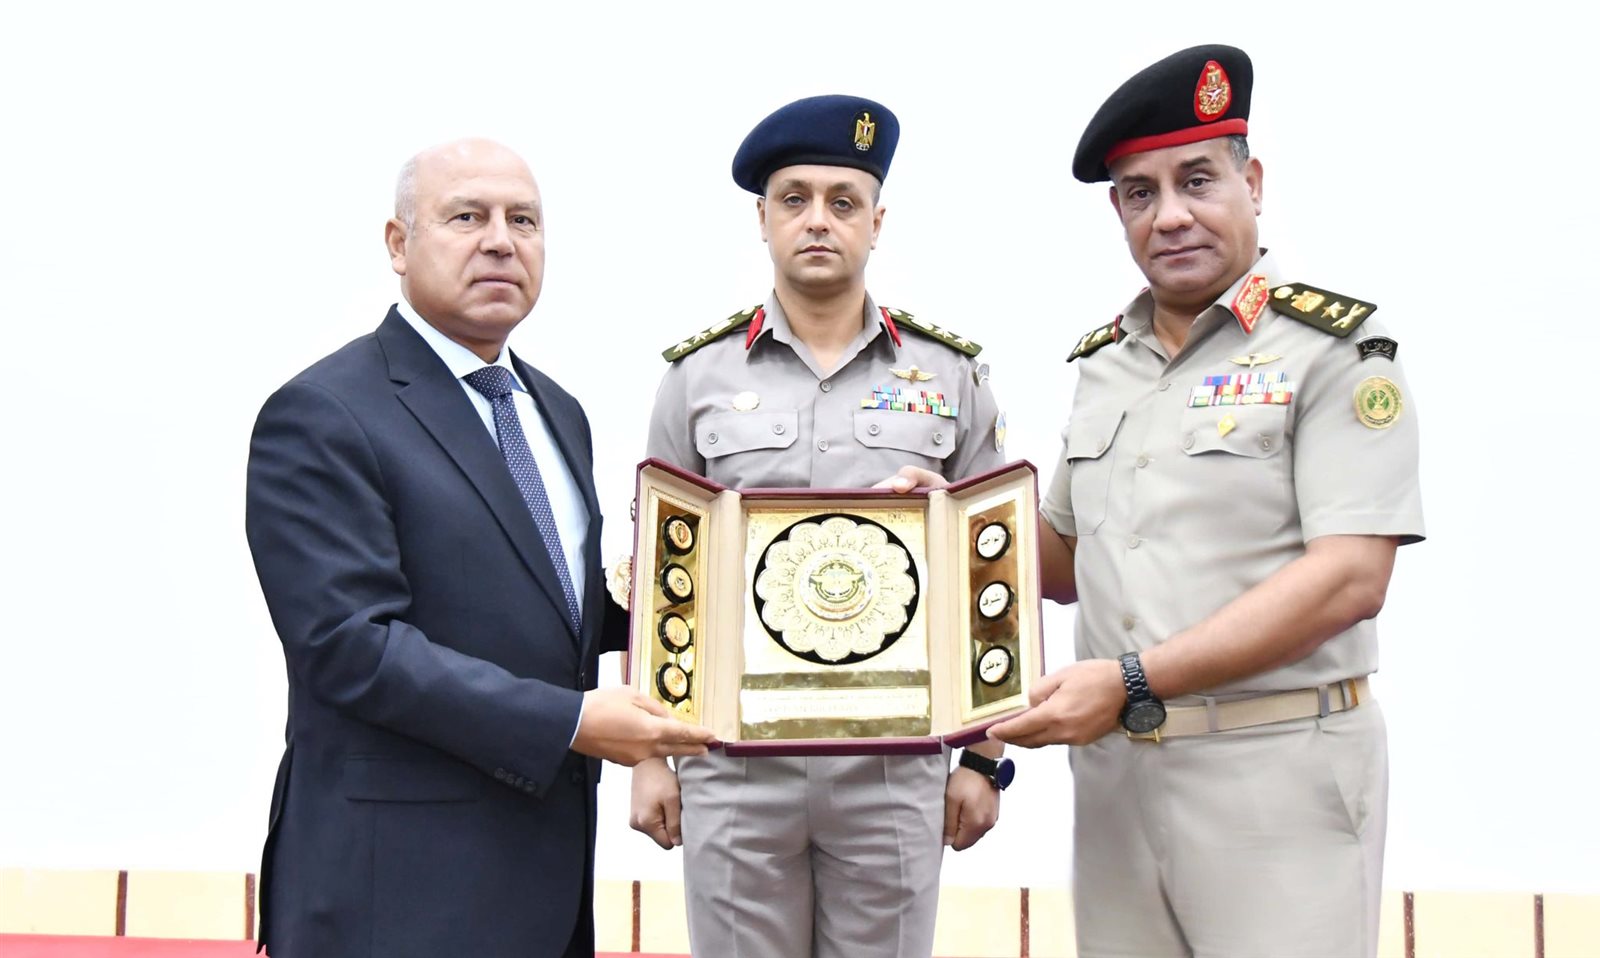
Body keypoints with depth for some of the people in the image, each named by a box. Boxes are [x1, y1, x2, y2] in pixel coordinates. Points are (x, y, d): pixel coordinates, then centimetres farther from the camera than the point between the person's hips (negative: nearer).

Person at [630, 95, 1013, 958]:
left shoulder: (950, 376, 4)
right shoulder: (697, 378, 4)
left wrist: (984, 757, 3)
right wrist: (646, 756, 3)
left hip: (895, 761, 0)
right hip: (731, 758, 0)